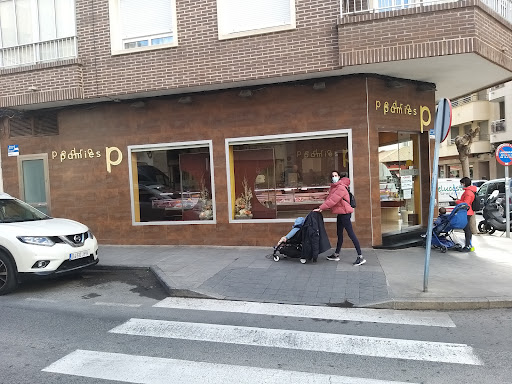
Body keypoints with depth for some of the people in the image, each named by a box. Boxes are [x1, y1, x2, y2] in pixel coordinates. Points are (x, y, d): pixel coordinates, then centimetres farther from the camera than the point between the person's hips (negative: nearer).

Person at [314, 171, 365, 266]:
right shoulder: (334, 187, 12)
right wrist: (321, 207, -2)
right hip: (340, 213, 10)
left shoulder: (341, 188, -18)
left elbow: (332, 200, -22)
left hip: (344, 213, -10)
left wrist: (321, 208, -19)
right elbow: (329, 198, 11)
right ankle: (336, 255, 29)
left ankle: (360, 257, -4)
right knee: (339, 234, 17)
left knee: (351, 234, -8)